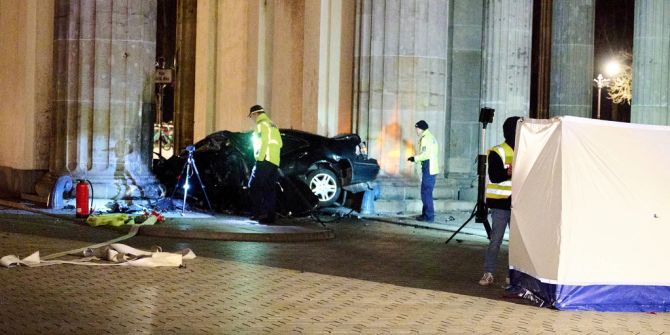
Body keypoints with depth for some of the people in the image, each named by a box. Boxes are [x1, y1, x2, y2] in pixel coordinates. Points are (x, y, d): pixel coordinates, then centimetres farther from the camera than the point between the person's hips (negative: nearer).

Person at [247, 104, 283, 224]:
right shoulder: (272, 125, 24)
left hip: (265, 160, -9)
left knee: (254, 186, -7)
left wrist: (260, 157, -15)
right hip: (275, 162, 9)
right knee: (270, 189, 7)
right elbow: (279, 143, 22)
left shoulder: (262, 124, -4)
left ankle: (259, 212, -14)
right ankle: (270, 215, 3)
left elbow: (264, 142, -15)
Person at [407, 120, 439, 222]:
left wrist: (415, 158, -8)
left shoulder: (425, 138, -12)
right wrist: (417, 158, 18)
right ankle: (426, 214, 20)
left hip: (428, 170, -10)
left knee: (426, 193, -6)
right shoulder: (431, 137, 19)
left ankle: (429, 216, -5)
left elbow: (425, 154, -20)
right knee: (427, 192, 15)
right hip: (432, 169, 10)